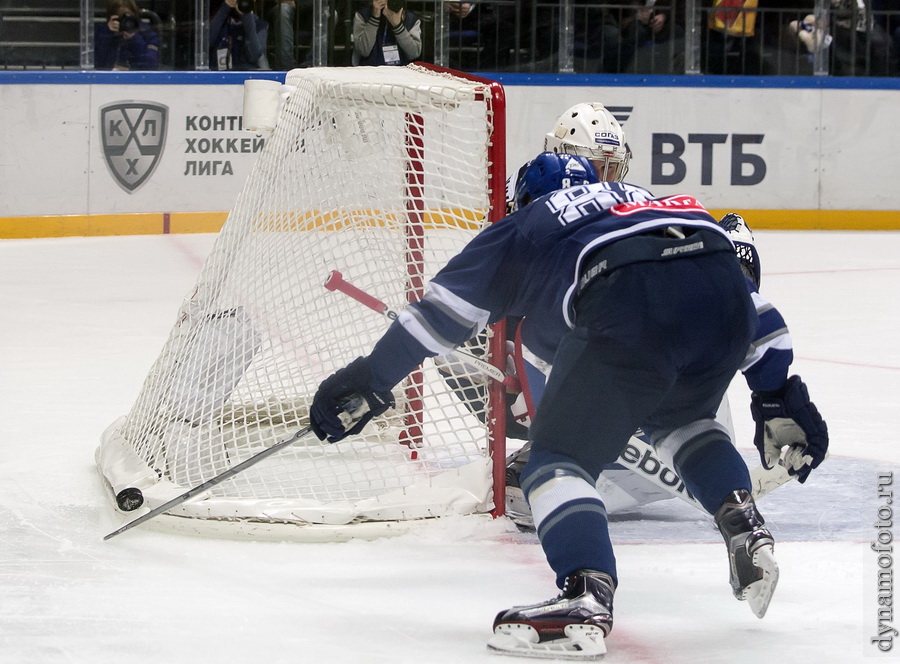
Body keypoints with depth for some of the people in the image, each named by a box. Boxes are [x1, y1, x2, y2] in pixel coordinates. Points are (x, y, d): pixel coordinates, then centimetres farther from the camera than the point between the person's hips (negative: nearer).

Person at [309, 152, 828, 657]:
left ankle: (587, 598, -19)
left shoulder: (524, 227, 32)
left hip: (631, 309, -5)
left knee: (561, 455, 4)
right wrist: (777, 397, 35)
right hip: (723, 291, 5)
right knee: (680, 420, 35)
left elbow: (444, 309, 27)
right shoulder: (652, 198, 42)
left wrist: (371, 378, 34)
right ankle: (745, 528, 18)